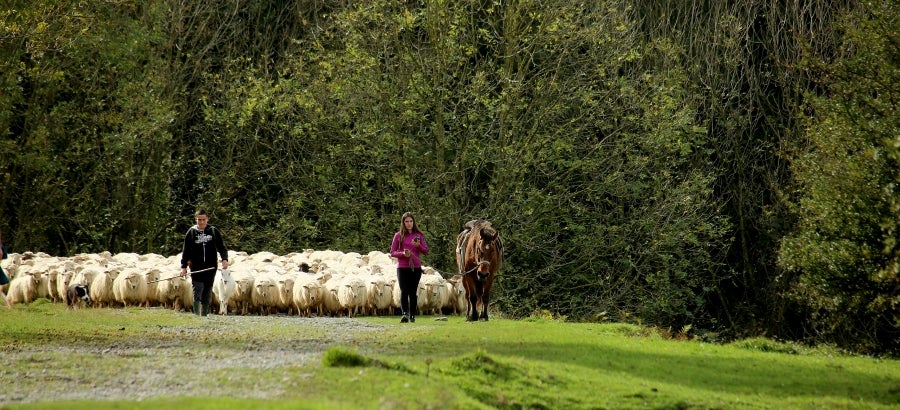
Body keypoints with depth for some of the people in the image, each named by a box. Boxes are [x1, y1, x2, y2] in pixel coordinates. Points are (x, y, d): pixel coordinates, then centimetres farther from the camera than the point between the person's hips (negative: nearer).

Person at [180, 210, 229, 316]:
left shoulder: (214, 232, 6)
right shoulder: (191, 232, 5)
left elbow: (221, 247, 7)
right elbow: (186, 251, 7)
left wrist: (225, 259, -10)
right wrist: (184, 266, 0)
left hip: (210, 267, 2)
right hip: (196, 267, -2)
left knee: (207, 294, 5)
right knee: (197, 291, -12)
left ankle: (205, 314, 11)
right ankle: (196, 315, -15)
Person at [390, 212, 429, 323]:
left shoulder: (419, 235, 8)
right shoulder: (398, 236, 4)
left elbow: (425, 251, 7)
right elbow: (392, 252, 4)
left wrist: (418, 245, -12)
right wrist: (402, 253, -15)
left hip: (416, 267, 2)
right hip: (402, 267, -2)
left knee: (413, 292, 4)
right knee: (404, 291, -13)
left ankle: (412, 315, 7)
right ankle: (405, 313, -24)